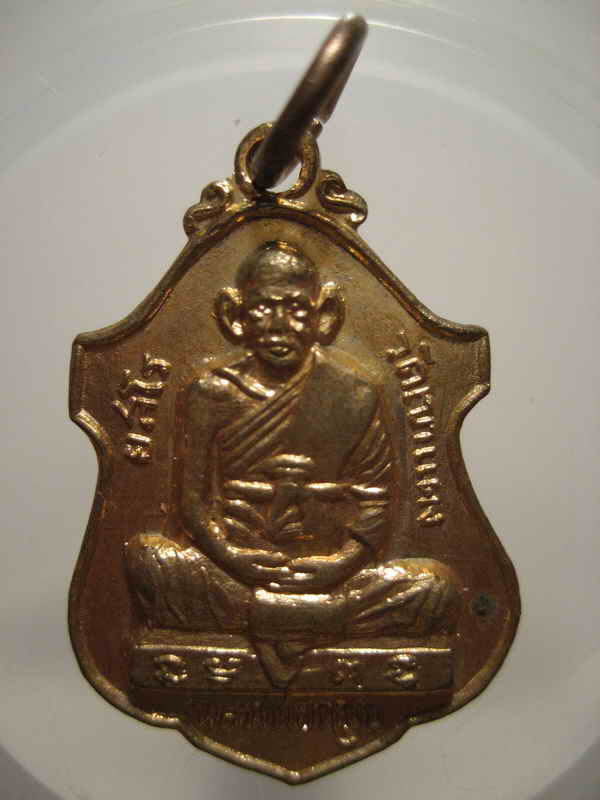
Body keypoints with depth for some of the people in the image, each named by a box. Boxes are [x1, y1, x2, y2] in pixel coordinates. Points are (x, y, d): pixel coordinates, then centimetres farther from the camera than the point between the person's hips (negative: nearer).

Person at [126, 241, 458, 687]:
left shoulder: (355, 396, 0)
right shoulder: (214, 395, 1)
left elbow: (378, 499, -1)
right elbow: (196, 500, -1)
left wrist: (343, 562, -14)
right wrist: (233, 558, -15)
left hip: (327, 573, 0)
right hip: (240, 568, 1)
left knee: (437, 586, -18)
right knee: (144, 554, -23)